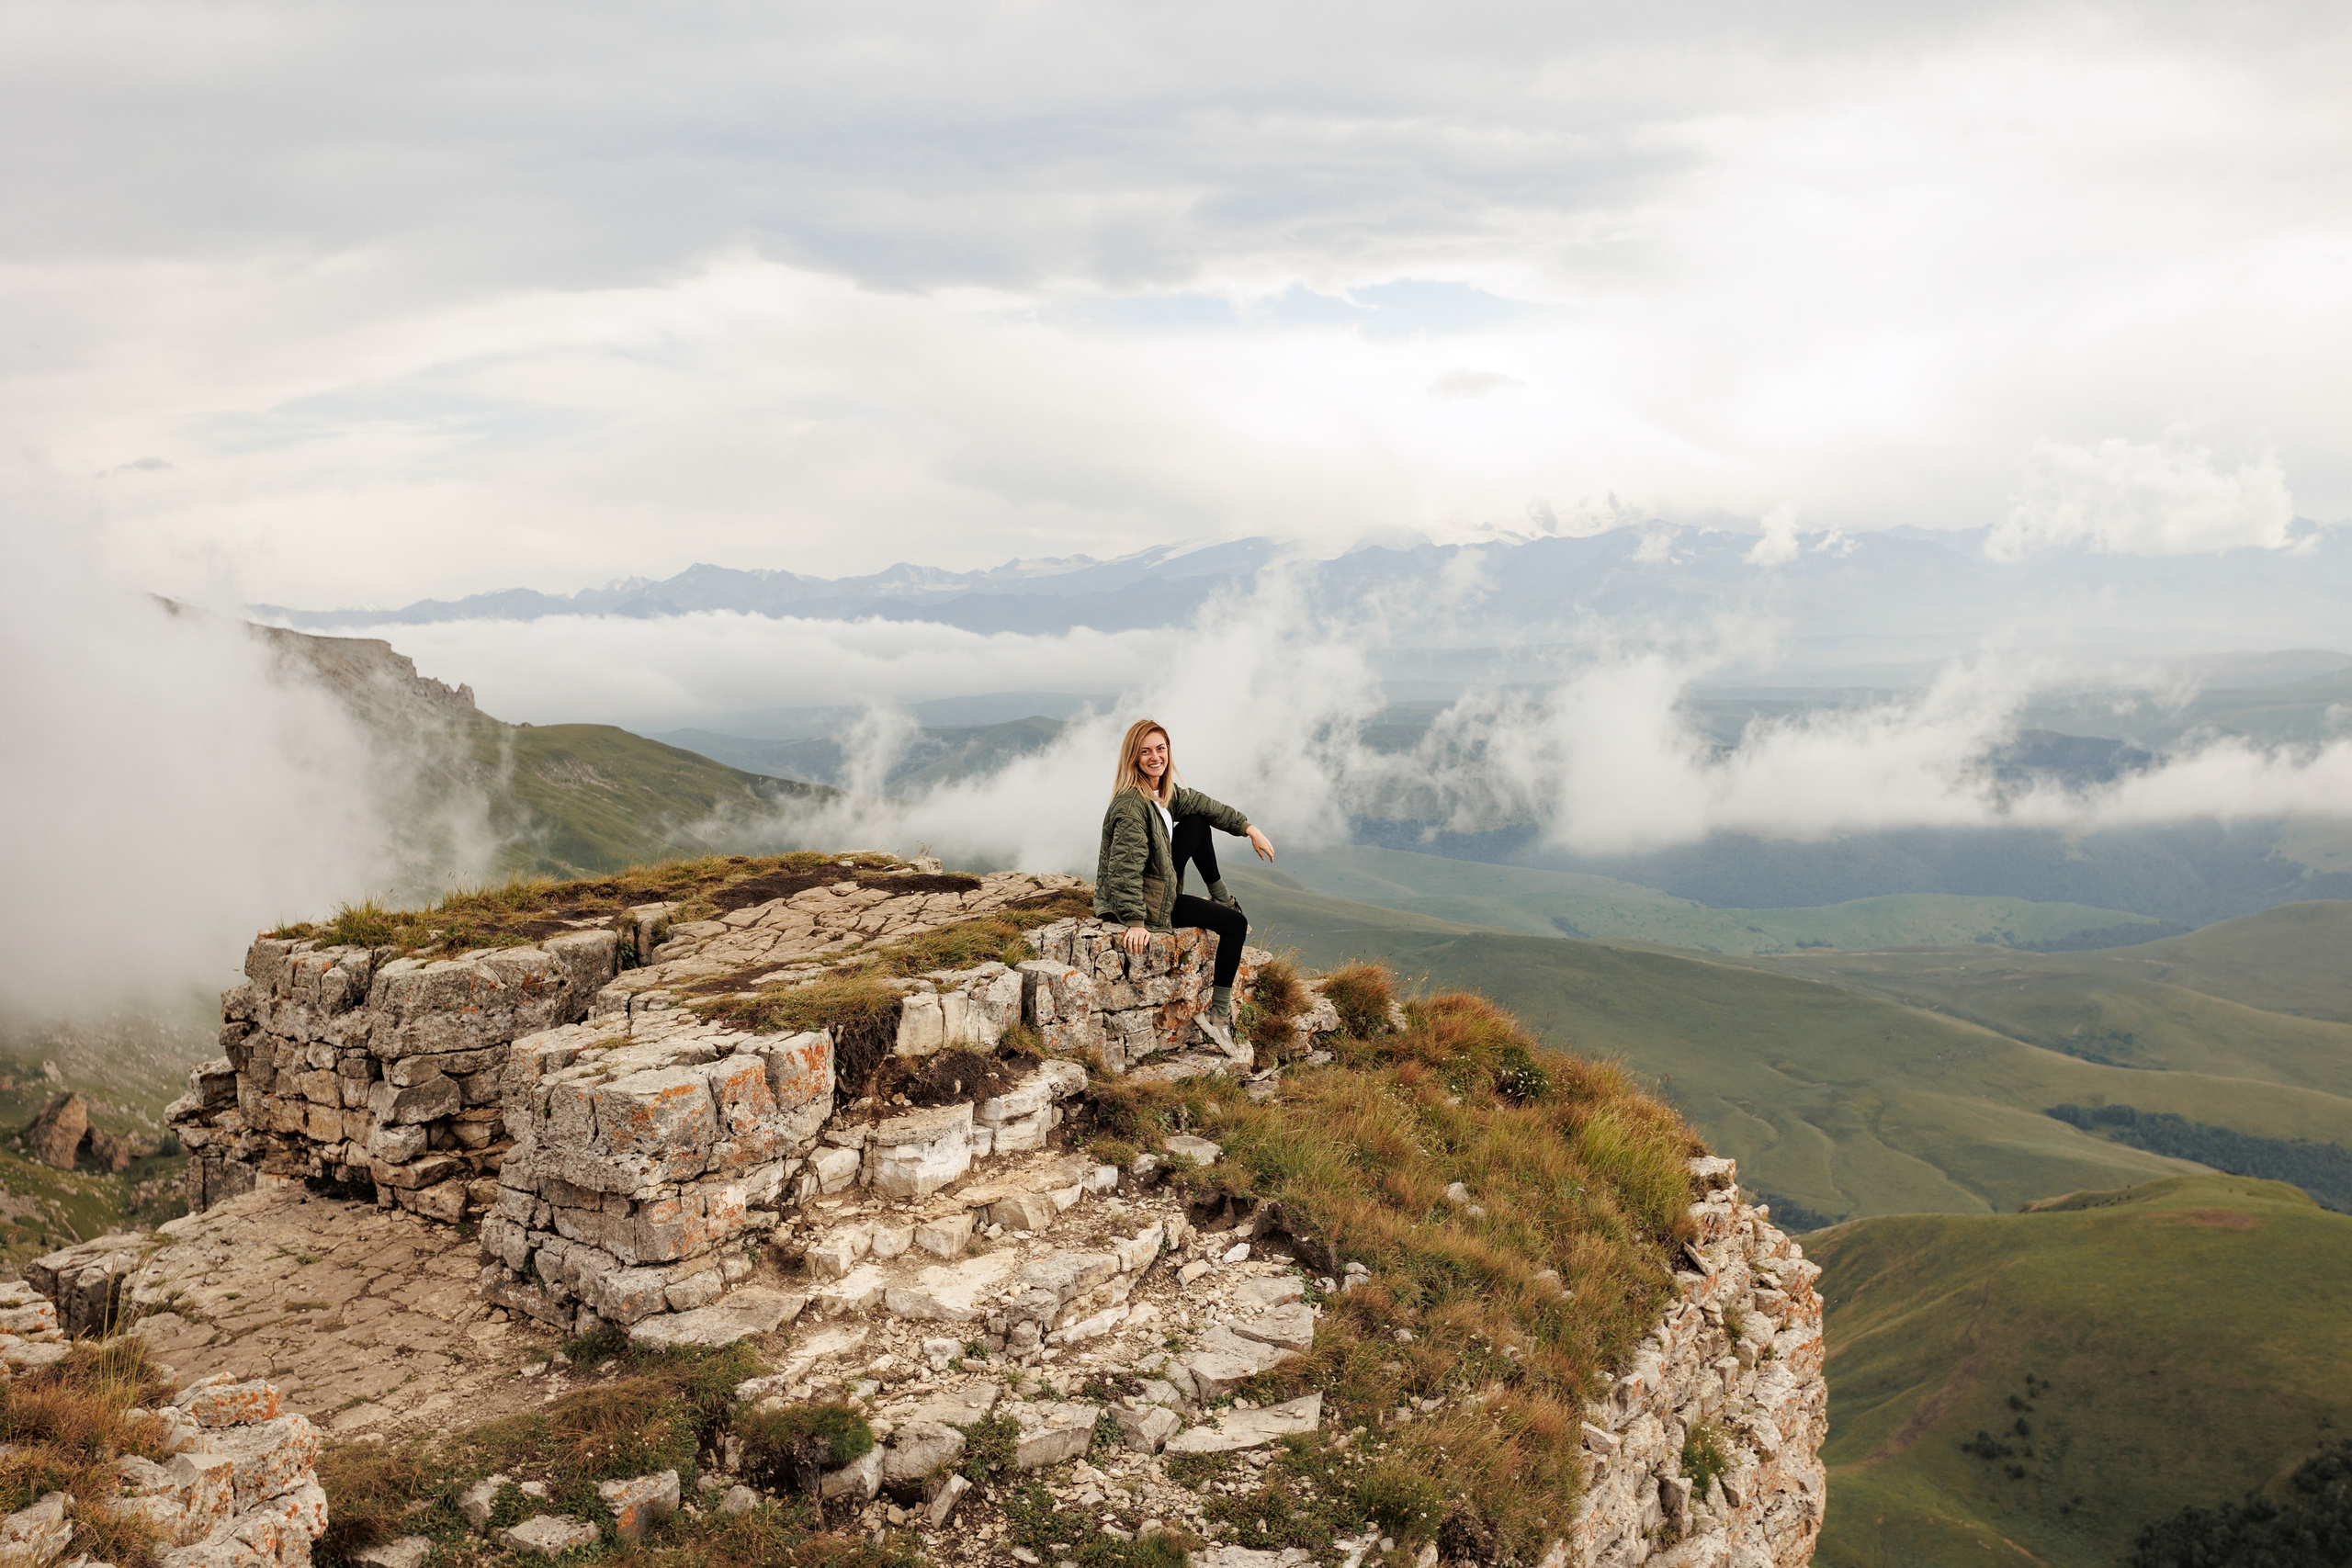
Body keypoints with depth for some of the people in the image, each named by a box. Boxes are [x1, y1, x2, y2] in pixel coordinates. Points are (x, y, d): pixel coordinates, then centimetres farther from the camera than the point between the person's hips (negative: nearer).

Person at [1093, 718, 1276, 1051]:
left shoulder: (1165, 791, 2)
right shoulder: (1132, 805, -27)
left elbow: (1202, 804, 16)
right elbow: (1127, 867, -34)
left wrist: (1249, 829, 10)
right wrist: (1136, 923, -39)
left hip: (1159, 883, 9)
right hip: (1142, 902, -9)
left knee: (1197, 823, 12)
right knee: (1235, 925, -5)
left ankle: (1222, 899, 24)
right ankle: (1219, 1013, -1)